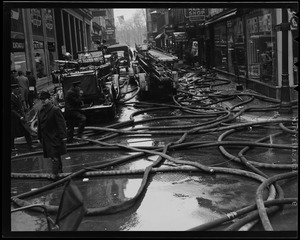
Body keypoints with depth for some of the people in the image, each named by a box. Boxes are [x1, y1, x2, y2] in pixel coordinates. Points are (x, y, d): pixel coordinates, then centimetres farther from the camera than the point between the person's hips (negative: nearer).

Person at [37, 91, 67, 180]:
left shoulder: (55, 110, -10)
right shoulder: (40, 111, 10)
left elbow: (61, 124, -12)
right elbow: (39, 125, 16)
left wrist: (63, 136, -15)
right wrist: (39, 137, 14)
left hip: (55, 138, -6)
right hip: (46, 139, 7)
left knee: (55, 157, -11)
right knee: (55, 156, 18)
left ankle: (56, 173, -11)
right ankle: (59, 170, 32)